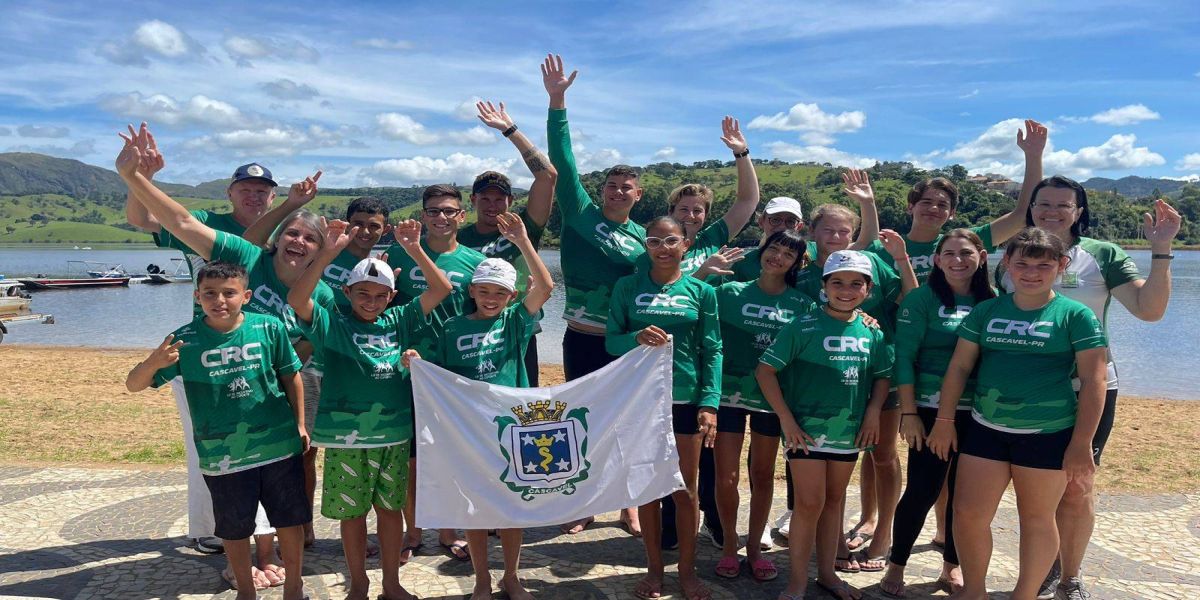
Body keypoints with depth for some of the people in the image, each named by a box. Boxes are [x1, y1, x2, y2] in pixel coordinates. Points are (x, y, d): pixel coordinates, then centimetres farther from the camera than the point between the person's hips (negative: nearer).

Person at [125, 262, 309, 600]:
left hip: (279, 446, 0)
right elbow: (134, 385, -7)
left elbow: (291, 377, 4)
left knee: (290, 521, 12)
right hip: (222, 455, 0)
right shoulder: (185, 340, -8)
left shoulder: (269, 328, -9)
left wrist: (300, 425, 5)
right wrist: (152, 362, -29)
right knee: (234, 529, 15)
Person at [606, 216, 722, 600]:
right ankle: (654, 569, 25)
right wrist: (636, 337, -21)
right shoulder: (627, 287, 2)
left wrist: (710, 403, -9)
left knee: (685, 490, 7)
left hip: (686, 399, 0)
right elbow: (611, 341, 1)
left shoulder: (701, 291, 2)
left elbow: (712, 351, -1)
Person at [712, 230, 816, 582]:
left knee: (763, 475, 13)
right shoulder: (732, 292, -3)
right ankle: (729, 546, 23)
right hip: (729, 393, -1)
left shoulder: (802, 304, 1)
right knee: (726, 477, 1)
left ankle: (754, 547, 30)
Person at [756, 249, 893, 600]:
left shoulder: (872, 331, 0)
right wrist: (786, 419, -14)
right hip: (807, 430, -4)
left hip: (849, 432, 5)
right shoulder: (804, 327, -13)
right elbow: (765, 370, -12)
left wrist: (873, 413, -2)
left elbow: (882, 376, 13)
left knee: (834, 501, 16)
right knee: (810, 503, -3)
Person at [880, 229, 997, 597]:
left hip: (979, 414, 4)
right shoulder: (923, 299, -6)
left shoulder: (992, 303, 6)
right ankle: (896, 566, 14)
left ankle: (952, 566, 27)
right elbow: (904, 358, -9)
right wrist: (909, 413, -13)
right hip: (932, 410, -4)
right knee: (923, 490, -2)